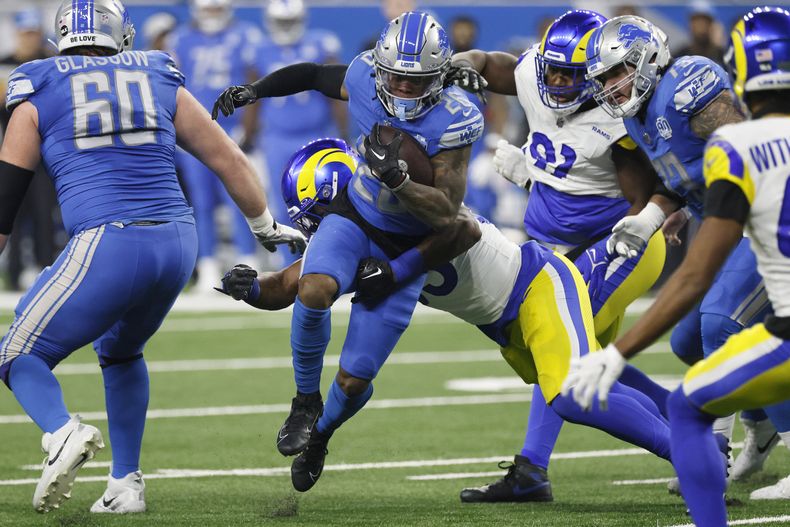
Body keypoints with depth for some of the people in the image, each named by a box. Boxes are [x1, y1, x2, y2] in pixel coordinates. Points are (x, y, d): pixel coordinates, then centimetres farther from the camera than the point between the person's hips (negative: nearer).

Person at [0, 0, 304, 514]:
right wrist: (267, 228, 37)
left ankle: (63, 431, -20)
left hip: (107, 246, -4)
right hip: (178, 244, 4)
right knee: (121, 352, 31)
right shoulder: (160, 82, 17)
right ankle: (126, 484, 24)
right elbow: (229, 159, 23)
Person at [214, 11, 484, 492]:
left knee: (354, 380, -2)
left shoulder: (453, 120, -25)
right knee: (315, 289, -35)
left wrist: (396, 177, -40)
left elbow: (447, 214, -27)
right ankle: (306, 401, -10)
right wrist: (254, 90, 4)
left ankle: (320, 434, 34)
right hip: (354, 218, 2)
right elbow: (316, 74, 9)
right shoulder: (365, 78, -15)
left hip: (405, 250, -2)